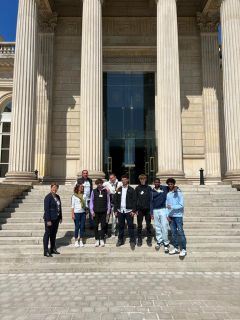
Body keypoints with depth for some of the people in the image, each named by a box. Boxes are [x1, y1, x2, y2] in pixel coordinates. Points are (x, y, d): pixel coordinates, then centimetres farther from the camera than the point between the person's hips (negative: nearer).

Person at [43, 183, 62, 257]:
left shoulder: (57, 197, 10)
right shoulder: (48, 197, -13)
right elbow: (46, 209, -16)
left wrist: (60, 217, 12)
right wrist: (48, 220, -19)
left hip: (56, 218, 8)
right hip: (50, 219, -8)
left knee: (54, 234, 15)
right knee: (47, 234, 0)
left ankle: (53, 249, 26)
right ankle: (46, 251, 6)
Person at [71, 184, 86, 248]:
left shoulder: (84, 195, 7)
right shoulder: (74, 196, -4)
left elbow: (85, 204, 12)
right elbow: (73, 205, -4)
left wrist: (86, 211, 8)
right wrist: (72, 214, -9)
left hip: (83, 212, 4)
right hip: (77, 213, -4)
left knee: (82, 227, 5)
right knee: (77, 227, -1)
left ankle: (81, 241, 14)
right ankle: (76, 241, 11)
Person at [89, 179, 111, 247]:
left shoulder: (106, 191, 1)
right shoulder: (94, 191, 0)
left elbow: (108, 201, 5)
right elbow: (91, 201, 3)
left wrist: (108, 211, 3)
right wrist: (92, 211, -3)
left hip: (103, 211, 0)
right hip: (96, 212, 0)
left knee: (103, 225, 4)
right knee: (95, 226, 6)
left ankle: (102, 240, 16)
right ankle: (97, 240, 17)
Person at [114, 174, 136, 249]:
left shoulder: (131, 189, -1)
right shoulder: (119, 189, 7)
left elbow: (134, 201, -3)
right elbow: (115, 200, 7)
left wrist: (133, 210, -10)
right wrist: (115, 210, 3)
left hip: (129, 211, -3)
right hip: (120, 211, 3)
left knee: (130, 226, 1)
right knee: (120, 226, 10)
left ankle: (132, 241, 8)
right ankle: (120, 240, 22)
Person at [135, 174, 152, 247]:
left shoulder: (149, 188, 3)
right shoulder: (137, 188, 3)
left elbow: (151, 199, 3)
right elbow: (135, 199, 2)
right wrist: (136, 209, -4)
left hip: (148, 209, 0)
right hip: (140, 210, 0)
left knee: (148, 225, 6)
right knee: (139, 225, 6)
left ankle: (149, 239, 16)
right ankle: (139, 239, 15)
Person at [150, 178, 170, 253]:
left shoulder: (164, 188, 1)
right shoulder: (152, 191, 7)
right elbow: (151, 202, 9)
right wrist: (151, 212, 5)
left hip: (163, 210, -3)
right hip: (155, 211, 3)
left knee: (164, 227, -5)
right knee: (157, 227, 9)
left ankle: (166, 243, 5)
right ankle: (159, 241, 22)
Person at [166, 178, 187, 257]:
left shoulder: (179, 193, -8)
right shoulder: (168, 194, 8)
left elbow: (181, 205, -14)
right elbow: (167, 205, 12)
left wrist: (172, 207, -24)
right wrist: (168, 215, 2)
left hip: (178, 215, -6)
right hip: (171, 216, 6)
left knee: (180, 232, -5)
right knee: (173, 232, 9)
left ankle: (183, 249, 1)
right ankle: (176, 248, 18)